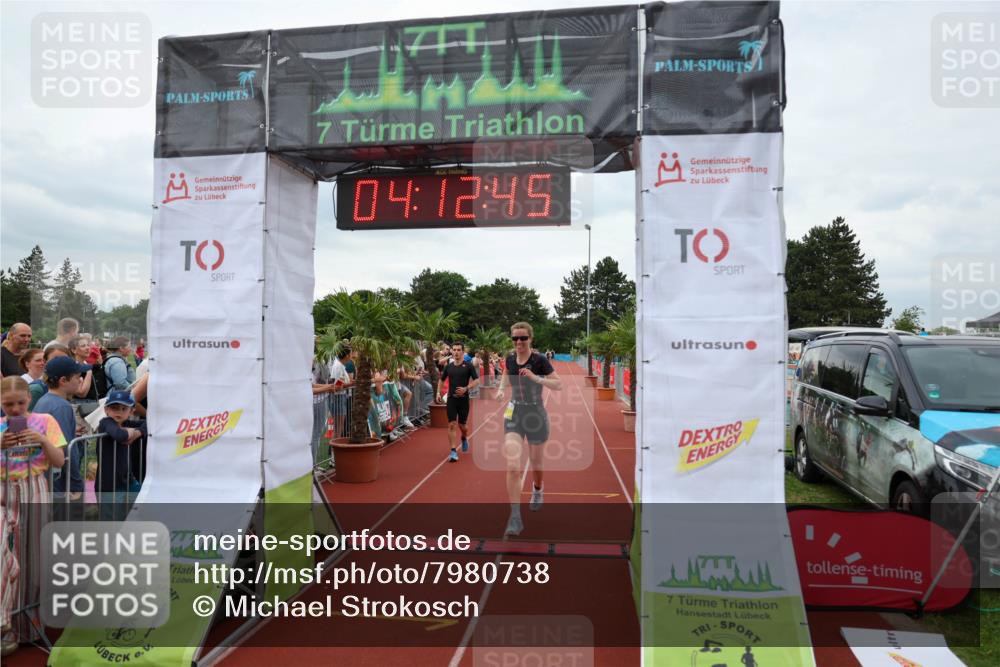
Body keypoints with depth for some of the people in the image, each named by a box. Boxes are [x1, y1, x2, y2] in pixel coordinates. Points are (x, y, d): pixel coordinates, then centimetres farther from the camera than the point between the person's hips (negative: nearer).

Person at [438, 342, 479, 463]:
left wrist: (466, 388, -20)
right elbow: (441, 379, 18)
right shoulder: (448, 366, 5)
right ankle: (453, 451, -3)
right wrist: (439, 392, 6)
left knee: (462, 425, 8)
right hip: (451, 398, 2)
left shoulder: (468, 365, -5)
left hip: (463, 399, -2)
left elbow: (477, 380, -7)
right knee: (452, 425, -5)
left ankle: (464, 438, 42)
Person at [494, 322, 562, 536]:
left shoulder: (540, 360, -13)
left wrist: (535, 378, -27)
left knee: (536, 464, 17)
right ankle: (515, 517, -6)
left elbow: (559, 385, -15)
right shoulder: (510, 358, 0)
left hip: (536, 415, -2)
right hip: (514, 415, 2)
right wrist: (501, 388, 2)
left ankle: (537, 490, 52)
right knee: (513, 467, -13)